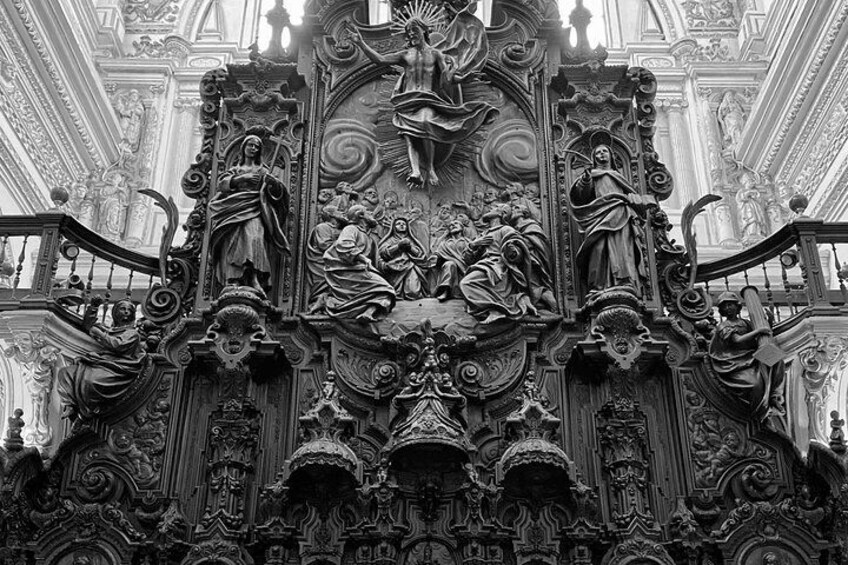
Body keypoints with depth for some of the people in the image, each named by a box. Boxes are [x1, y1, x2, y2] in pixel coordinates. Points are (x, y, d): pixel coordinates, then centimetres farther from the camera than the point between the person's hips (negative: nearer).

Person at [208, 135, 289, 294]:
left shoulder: (263, 170, 26)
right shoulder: (235, 169, 28)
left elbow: (277, 191, 12)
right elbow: (222, 184, 9)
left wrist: (272, 182, -10)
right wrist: (242, 178, -2)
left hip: (254, 209, -1)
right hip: (235, 208, 1)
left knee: (253, 232, -33)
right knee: (235, 236, -29)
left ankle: (254, 277, -49)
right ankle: (234, 280, -40)